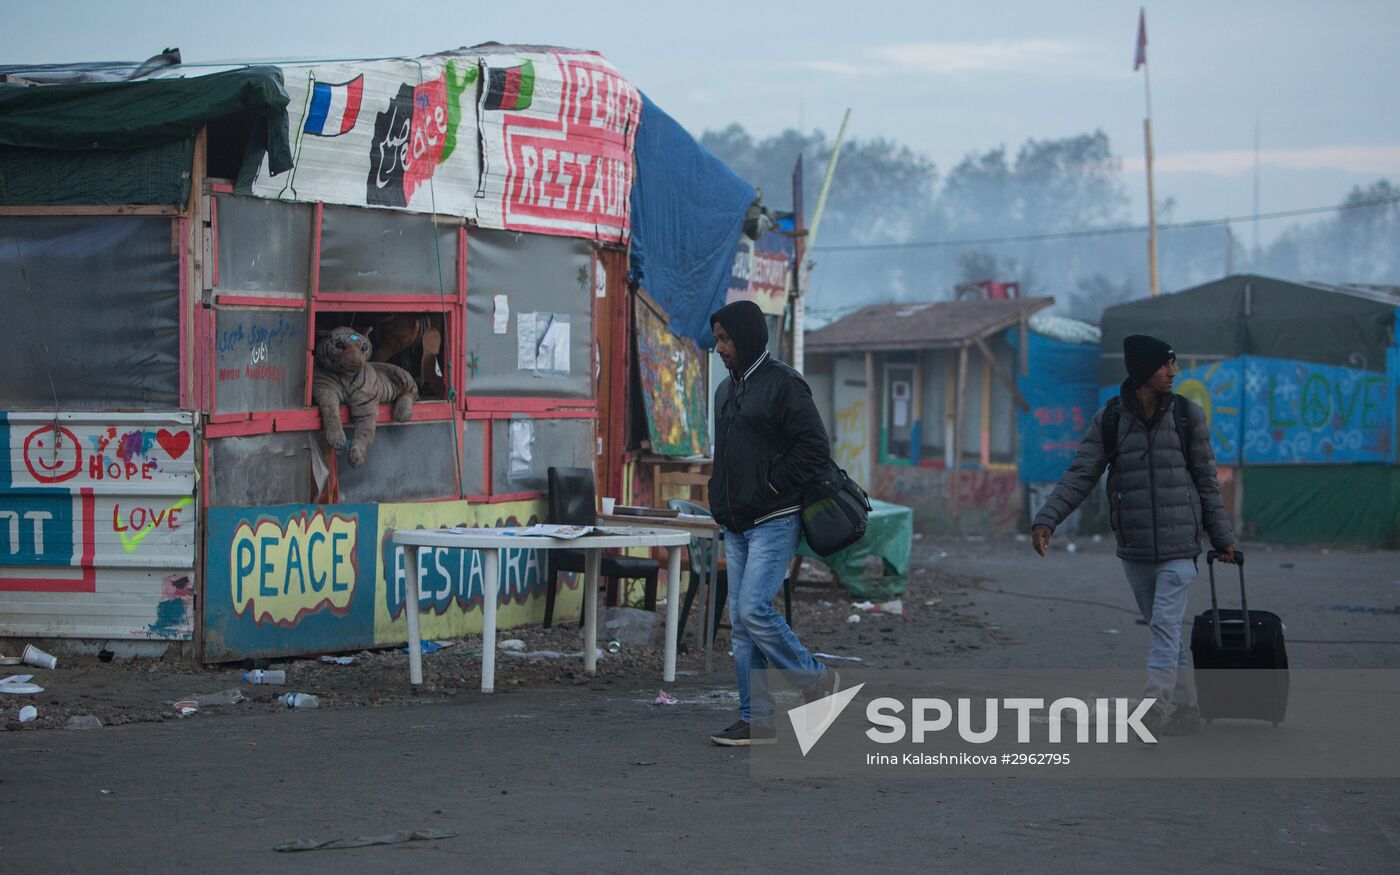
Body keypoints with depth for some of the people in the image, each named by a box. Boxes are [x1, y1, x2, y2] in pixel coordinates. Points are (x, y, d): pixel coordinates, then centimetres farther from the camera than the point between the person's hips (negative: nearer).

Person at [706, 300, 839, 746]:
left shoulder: (783, 384, -9)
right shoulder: (726, 390, 17)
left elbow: (815, 448, -15)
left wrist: (770, 488, -16)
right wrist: (720, 501, 13)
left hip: (774, 522, -9)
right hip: (737, 526, 9)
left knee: (754, 609, -18)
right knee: (741, 623, 5)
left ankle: (817, 680, 2)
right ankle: (757, 721, 10)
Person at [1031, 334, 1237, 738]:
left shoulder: (1188, 415, 0)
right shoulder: (1110, 420, 1)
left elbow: (1207, 482, 7)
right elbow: (1079, 476, -3)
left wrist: (1223, 538, 10)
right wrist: (1046, 520, -15)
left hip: (1178, 547, -2)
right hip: (1134, 549, 2)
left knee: (1165, 625, -13)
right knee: (1164, 629, 10)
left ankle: (1151, 713, -18)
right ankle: (1188, 708, 21)